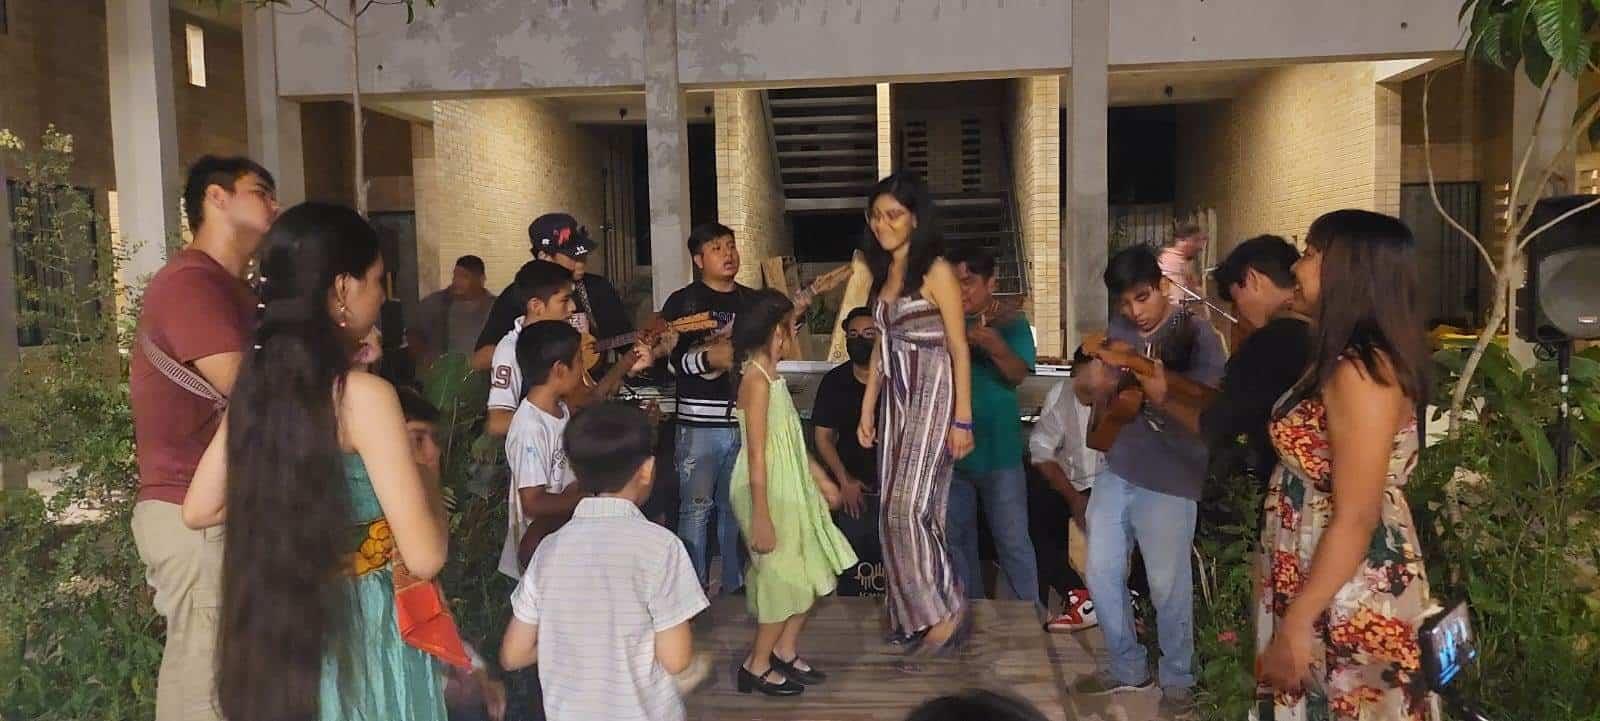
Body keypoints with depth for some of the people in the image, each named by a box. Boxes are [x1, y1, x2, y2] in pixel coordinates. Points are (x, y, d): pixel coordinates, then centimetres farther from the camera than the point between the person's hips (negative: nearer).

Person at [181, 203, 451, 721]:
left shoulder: (256, 382, -1)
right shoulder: (364, 394, -21)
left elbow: (198, 511, 10)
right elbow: (425, 557, -20)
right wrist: (429, 480, -3)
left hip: (277, 626, 7)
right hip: (361, 630, -7)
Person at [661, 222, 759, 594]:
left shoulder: (753, 301, 13)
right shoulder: (682, 303, 0)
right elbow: (668, 359, -8)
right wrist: (708, 359, -22)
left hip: (746, 421, 4)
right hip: (699, 424, -4)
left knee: (737, 508, 12)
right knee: (695, 508, -1)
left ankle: (735, 585, 24)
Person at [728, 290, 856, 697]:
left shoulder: (771, 375, 10)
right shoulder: (757, 379, -19)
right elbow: (756, 454, -22)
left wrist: (822, 479, 21)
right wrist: (761, 516, -23)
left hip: (791, 488, 10)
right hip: (768, 492, -10)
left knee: (812, 572, 15)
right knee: (783, 576, 1)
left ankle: (785, 652, 28)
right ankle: (757, 666, 17)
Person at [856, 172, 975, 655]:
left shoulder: (936, 271, -9)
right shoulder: (883, 272, 13)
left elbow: (959, 348, -12)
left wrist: (962, 419, -15)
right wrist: (867, 410, 16)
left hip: (932, 397, -7)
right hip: (896, 399, 7)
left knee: (910, 507, -11)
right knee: (896, 510, 7)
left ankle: (946, 612, 2)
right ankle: (912, 612, 18)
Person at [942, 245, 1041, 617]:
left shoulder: (1011, 322, -5)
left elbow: (1017, 374, -17)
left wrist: (994, 344, -35)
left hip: (997, 450, -3)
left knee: (1012, 539, 2)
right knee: (957, 537, 15)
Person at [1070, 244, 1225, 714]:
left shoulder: (1197, 335, -11)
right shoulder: (1118, 332, 5)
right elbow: (1084, 394, 9)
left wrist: (1164, 396, -36)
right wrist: (1091, 383, -15)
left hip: (1170, 482, -6)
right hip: (1115, 472, 6)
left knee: (1168, 585, 4)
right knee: (1101, 575, 11)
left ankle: (1177, 679, 25)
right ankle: (1128, 668, 29)